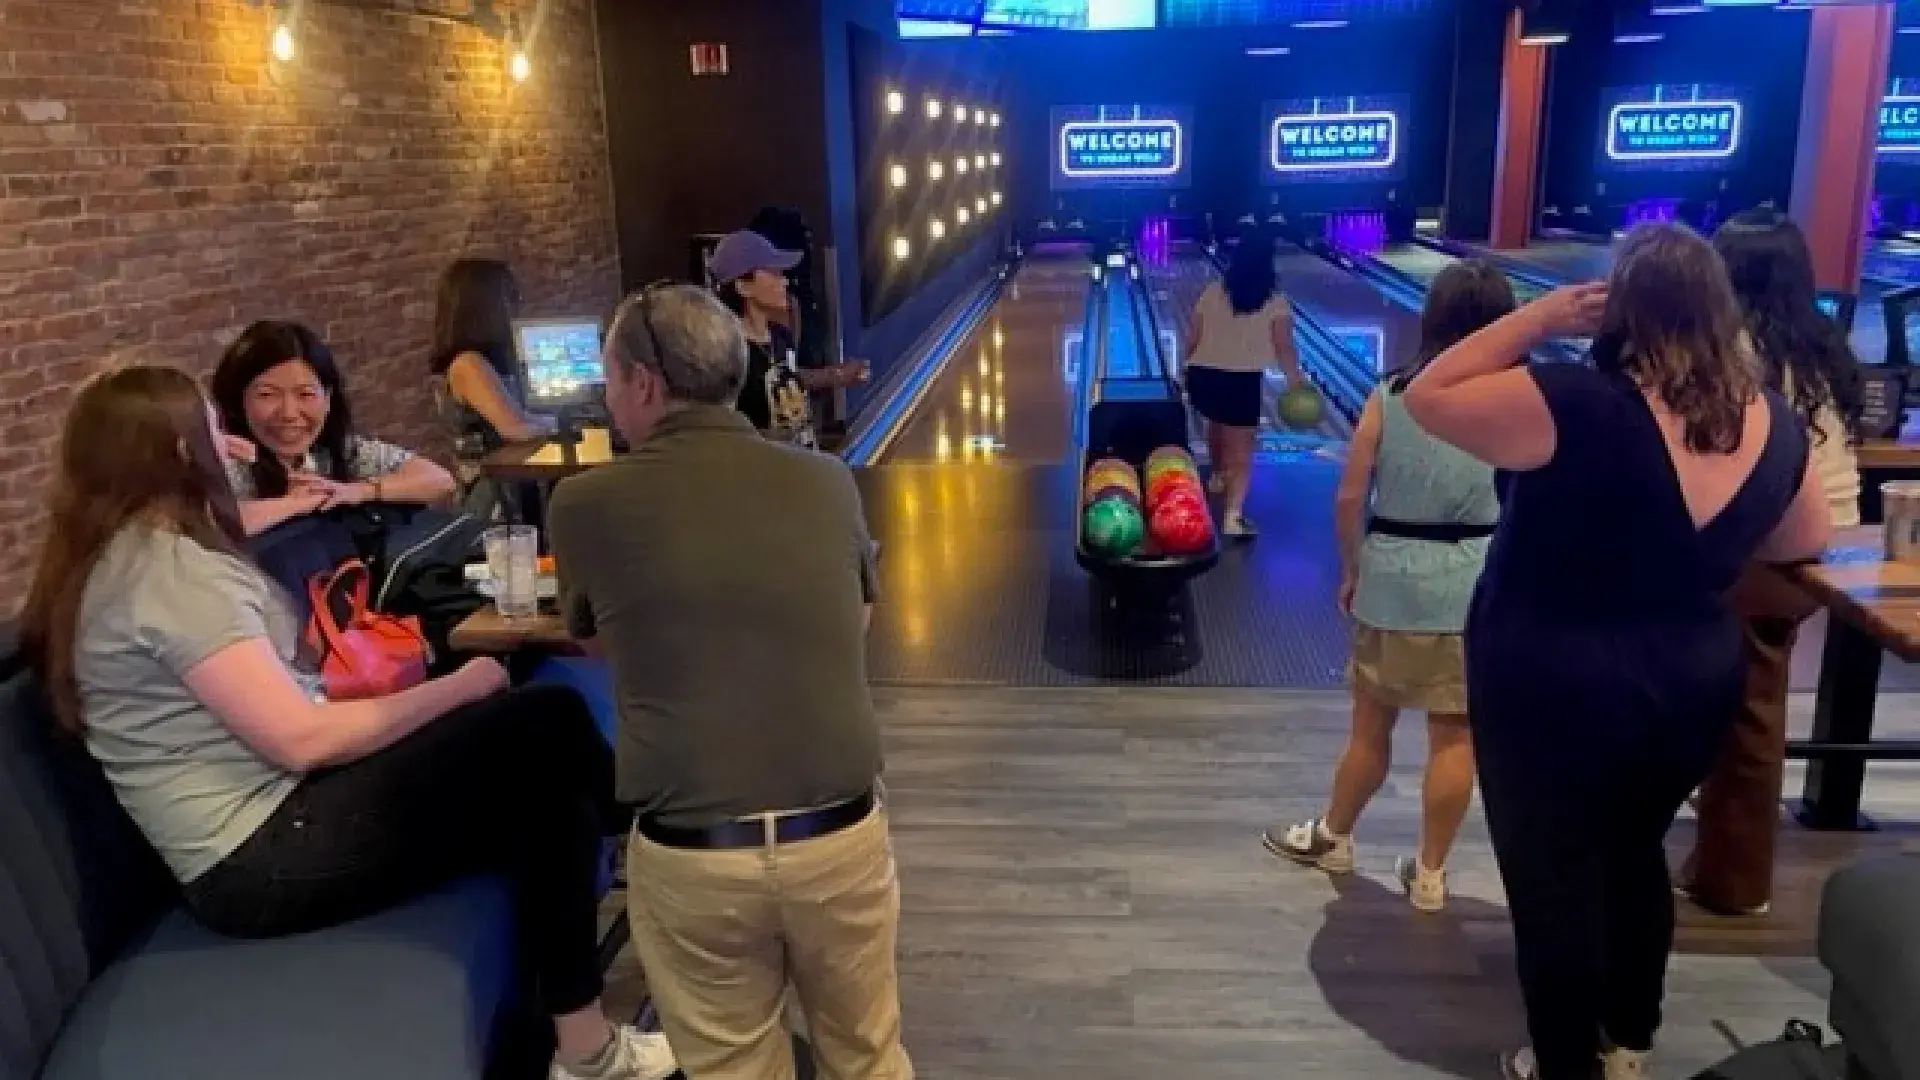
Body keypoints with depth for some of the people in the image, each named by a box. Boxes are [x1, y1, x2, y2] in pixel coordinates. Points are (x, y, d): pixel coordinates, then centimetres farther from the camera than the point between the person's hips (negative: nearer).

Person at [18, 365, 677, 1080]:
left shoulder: (121, 558, 11)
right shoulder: (171, 570, -19)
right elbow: (302, 739, -23)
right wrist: (459, 688, -12)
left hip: (271, 822, 10)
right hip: (269, 854, -10)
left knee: (550, 797, 1)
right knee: (548, 724, -15)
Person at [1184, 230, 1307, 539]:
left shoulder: (1212, 293, 2)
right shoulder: (1276, 301, -5)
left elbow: (1192, 339, 4)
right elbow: (1283, 347, -8)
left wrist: (1191, 368, 19)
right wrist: (1296, 379, 3)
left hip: (1202, 376, 4)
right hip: (1242, 382, -4)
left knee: (1217, 424, 32)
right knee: (1241, 448, 0)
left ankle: (1219, 476, 53)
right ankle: (1234, 514, -15)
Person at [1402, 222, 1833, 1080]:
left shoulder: (1578, 406, -25)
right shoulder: (1773, 425, -4)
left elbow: (1429, 399, -19)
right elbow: (1803, 543, 11)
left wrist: (1538, 320, -15)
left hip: (1554, 688, -6)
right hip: (1695, 681, 7)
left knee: (1553, 881, 12)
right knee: (1634, 854, 27)